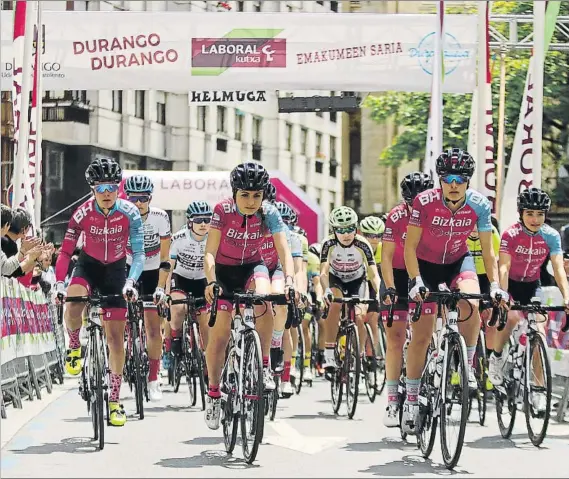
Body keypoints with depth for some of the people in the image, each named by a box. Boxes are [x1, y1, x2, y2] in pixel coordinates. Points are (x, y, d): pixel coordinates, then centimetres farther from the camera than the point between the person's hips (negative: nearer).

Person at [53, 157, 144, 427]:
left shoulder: (130, 214, -21)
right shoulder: (83, 213, -20)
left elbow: (138, 253, -22)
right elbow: (66, 251, -18)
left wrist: (131, 282, -39)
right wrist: (59, 284, -31)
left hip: (115, 269, 0)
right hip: (89, 265, 0)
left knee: (115, 337, -2)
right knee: (73, 305, -35)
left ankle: (114, 400, 7)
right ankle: (74, 348, -3)